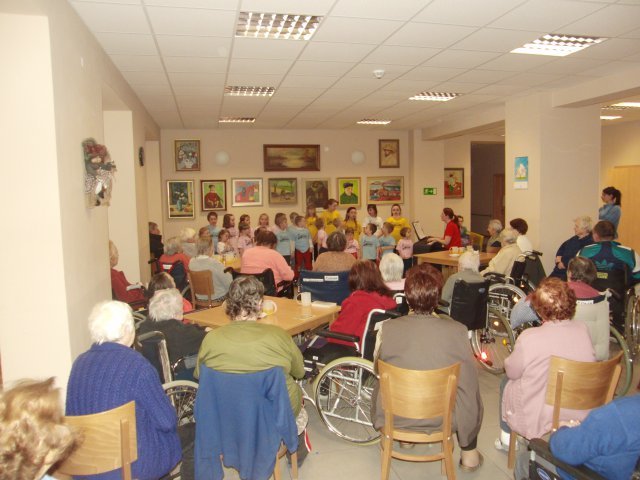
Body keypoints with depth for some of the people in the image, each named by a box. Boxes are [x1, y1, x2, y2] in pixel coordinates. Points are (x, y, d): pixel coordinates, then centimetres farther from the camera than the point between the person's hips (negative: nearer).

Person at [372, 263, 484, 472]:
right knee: (471, 390, 29)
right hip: (443, 417, 0)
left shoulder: (388, 328, -19)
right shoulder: (457, 330, -20)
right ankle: (469, 455, 38)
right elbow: (469, 378, -8)